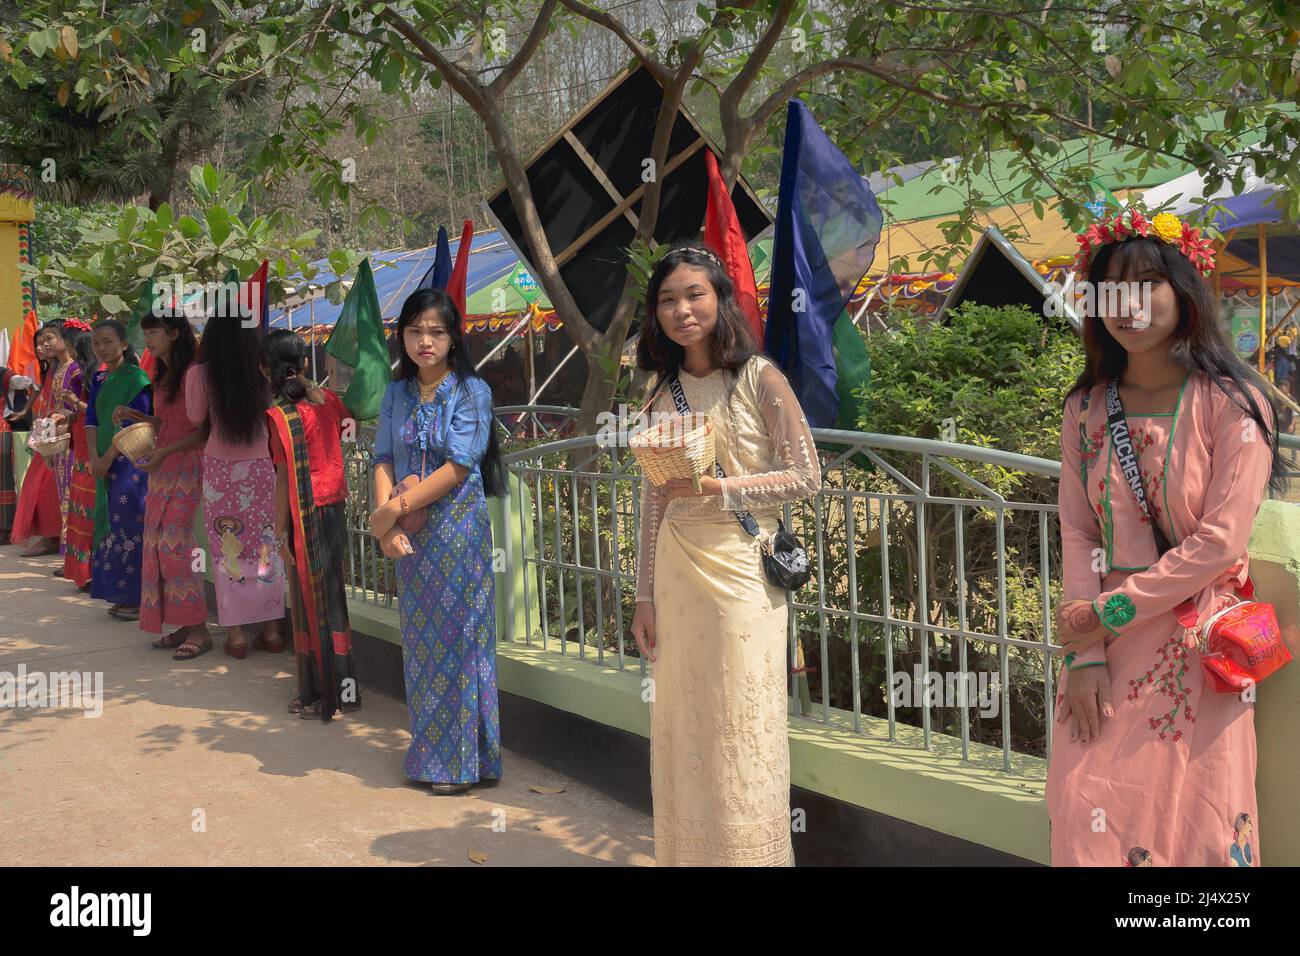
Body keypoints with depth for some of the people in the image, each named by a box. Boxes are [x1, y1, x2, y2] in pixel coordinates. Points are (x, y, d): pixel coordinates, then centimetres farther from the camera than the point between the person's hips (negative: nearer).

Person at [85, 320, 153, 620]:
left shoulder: (137, 378, -9)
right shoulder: (99, 379, 13)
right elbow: (92, 419, 9)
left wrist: (109, 457, -13)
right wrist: (94, 457, -4)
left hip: (131, 462, -7)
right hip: (106, 463, 7)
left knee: (130, 527, -6)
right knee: (110, 527, 9)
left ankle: (138, 598, 0)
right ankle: (122, 596, 16)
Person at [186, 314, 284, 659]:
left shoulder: (201, 374, -11)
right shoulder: (261, 372, -6)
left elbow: (196, 418, 0)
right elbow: (271, 411, 3)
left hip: (221, 469, -1)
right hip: (260, 468, 2)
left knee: (227, 550, 6)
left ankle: (236, 633, 8)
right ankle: (271, 630, 15)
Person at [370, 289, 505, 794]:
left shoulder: (471, 391, -5)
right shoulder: (396, 395, 9)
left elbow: (458, 466, -14)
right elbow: (384, 459, 1)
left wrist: (394, 510, -16)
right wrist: (387, 515, -16)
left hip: (458, 527, -5)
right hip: (410, 535, 5)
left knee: (458, 636, 0)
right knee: (419, 639, 10)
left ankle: (463, 758, 11)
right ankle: (429, 752, 23)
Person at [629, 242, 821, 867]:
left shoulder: (760, 379, -5)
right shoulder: (662, 393, 10)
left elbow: (805, 476, -6)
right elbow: (653, 500, 11)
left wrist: (720, 488, -17)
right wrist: (645, 595, 9)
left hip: (741, 571, -4)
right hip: (676, 573, 5)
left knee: (742, 730, 0)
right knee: (682, 728, 9)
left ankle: (752, 854, 16)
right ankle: (687, 854, 23)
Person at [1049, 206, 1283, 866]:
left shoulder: (1232, 403, -8)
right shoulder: (1085, 409, 5)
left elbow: (1221, 541, -13)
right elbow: (1077, 534, 1)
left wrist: (1110, 611, -12)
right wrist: (1084, 653, -8)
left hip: (1195, 646, -3)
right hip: (1104, 644, 3)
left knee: (1194, 825, 3)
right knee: (1083, 818, 3)